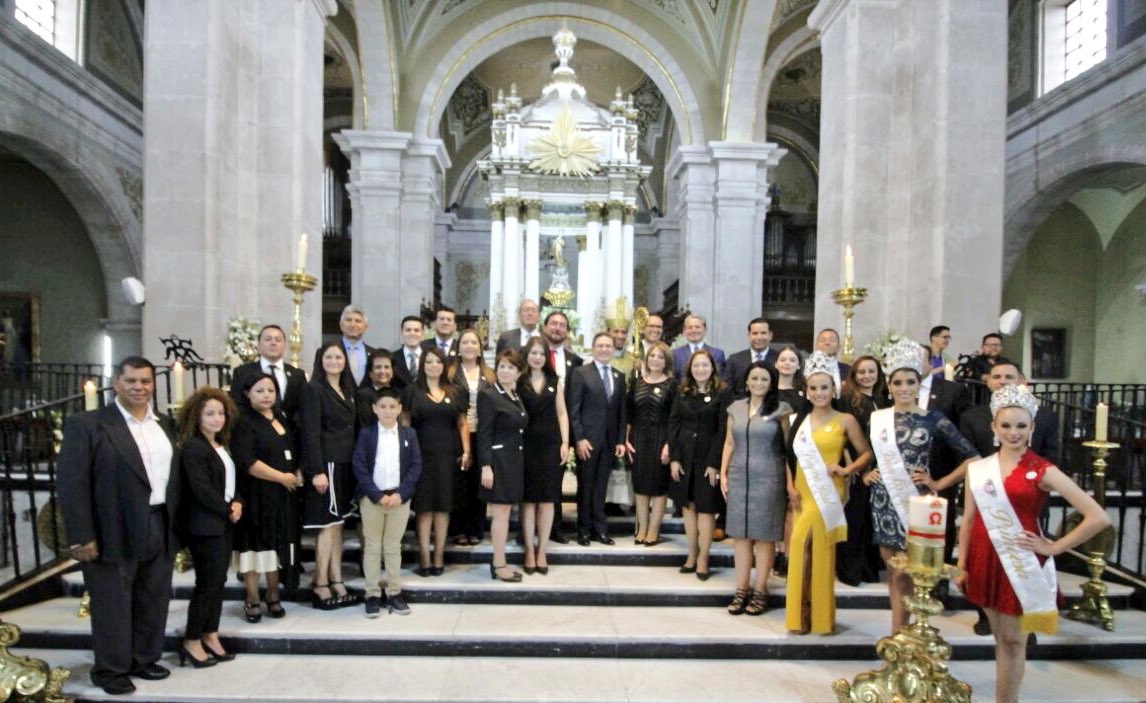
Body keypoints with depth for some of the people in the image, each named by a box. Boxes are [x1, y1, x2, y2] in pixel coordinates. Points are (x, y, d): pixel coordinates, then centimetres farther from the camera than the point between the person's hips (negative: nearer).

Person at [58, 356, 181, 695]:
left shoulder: (164, 426, 11)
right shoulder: (86, 424, -7)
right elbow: (72, 482, -11)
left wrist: (176, 526, 9)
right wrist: (81, 536, -15)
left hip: (160, 529, 6)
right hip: (114, 532, -6)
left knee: (154, 601, 15)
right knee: (113, 604, 6)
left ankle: (144, 659, 31)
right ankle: (110, 670, 23)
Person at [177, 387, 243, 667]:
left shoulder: (222, 445, 13)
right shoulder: (193, 447, -14)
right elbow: (201, 489, -20)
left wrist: (237, 503, -2)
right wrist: (227, 510, -11)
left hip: (224, 523, 8)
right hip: (205, 526, -8)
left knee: (218, 581, 12)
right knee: (207, 584, -2)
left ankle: (210, 636, 21)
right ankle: (191, 642, 10)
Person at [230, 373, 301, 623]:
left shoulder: (281, 418, 12)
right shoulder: (244, 422, -10)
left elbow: (292, 451, 22)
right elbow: (246, 461, -20)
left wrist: (298, 474, 4)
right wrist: (282, 477, -16)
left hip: (282, 495, 6)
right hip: (256, 495, -6)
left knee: (275, 545, 12)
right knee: (255, 545, 2)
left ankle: (273, 596, 23)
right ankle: (252, 600, 15)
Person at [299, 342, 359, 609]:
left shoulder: (347, 390, 14)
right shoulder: (313, 389, -7)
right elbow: (311, 433, -14)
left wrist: (355, 463, 7)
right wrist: (317, 471, -20)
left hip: (346, 464, 7)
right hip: (327, 464, -7)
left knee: (338, 524, 10)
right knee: (328, 525, -3)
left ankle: (337, 583, 16)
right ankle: (320, 586, 7)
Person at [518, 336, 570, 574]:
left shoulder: (555, 382, 10)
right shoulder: (518, 382, 2)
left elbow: (562, 414, 8)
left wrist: (565, 443, -1)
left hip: (551, 444, 2)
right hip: (526, 444, -2)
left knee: (547, 499, 4)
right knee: (528, 498, 3)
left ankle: (542, 551, 13)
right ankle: (529, 550, 12)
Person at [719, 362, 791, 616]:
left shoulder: (780, 410, -2)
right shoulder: (736, 408, 9)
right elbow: (729, 443, 11)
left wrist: (790, 481, -8)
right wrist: (723, 474, 5)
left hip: (768, 479, -3)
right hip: (738, 477, 4)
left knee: (764, 535, 3)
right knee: (740, 534, 7)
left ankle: (760, 590, 15)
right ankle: (741, 589, 16)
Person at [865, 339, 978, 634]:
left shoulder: (933, 419, -3)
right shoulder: (877, 418, 4)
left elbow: (971, 456, 0)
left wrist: (939, 483, -3)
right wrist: (865, 475, 2)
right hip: (883, 501, 3)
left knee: (902, 574, -2)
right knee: (892, 569, 10)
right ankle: (900, 630, 22)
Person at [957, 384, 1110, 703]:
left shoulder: (1043, 471, -8)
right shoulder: (977, 469, 2)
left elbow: (1098, 518, -11)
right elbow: (968, 520, 7)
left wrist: (1054, 547, -9)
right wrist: (961, 565, 4)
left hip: (1022, 564, -3)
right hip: (986, 561, 3)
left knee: (1013, 640, 5)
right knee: (1000, 637, 15)